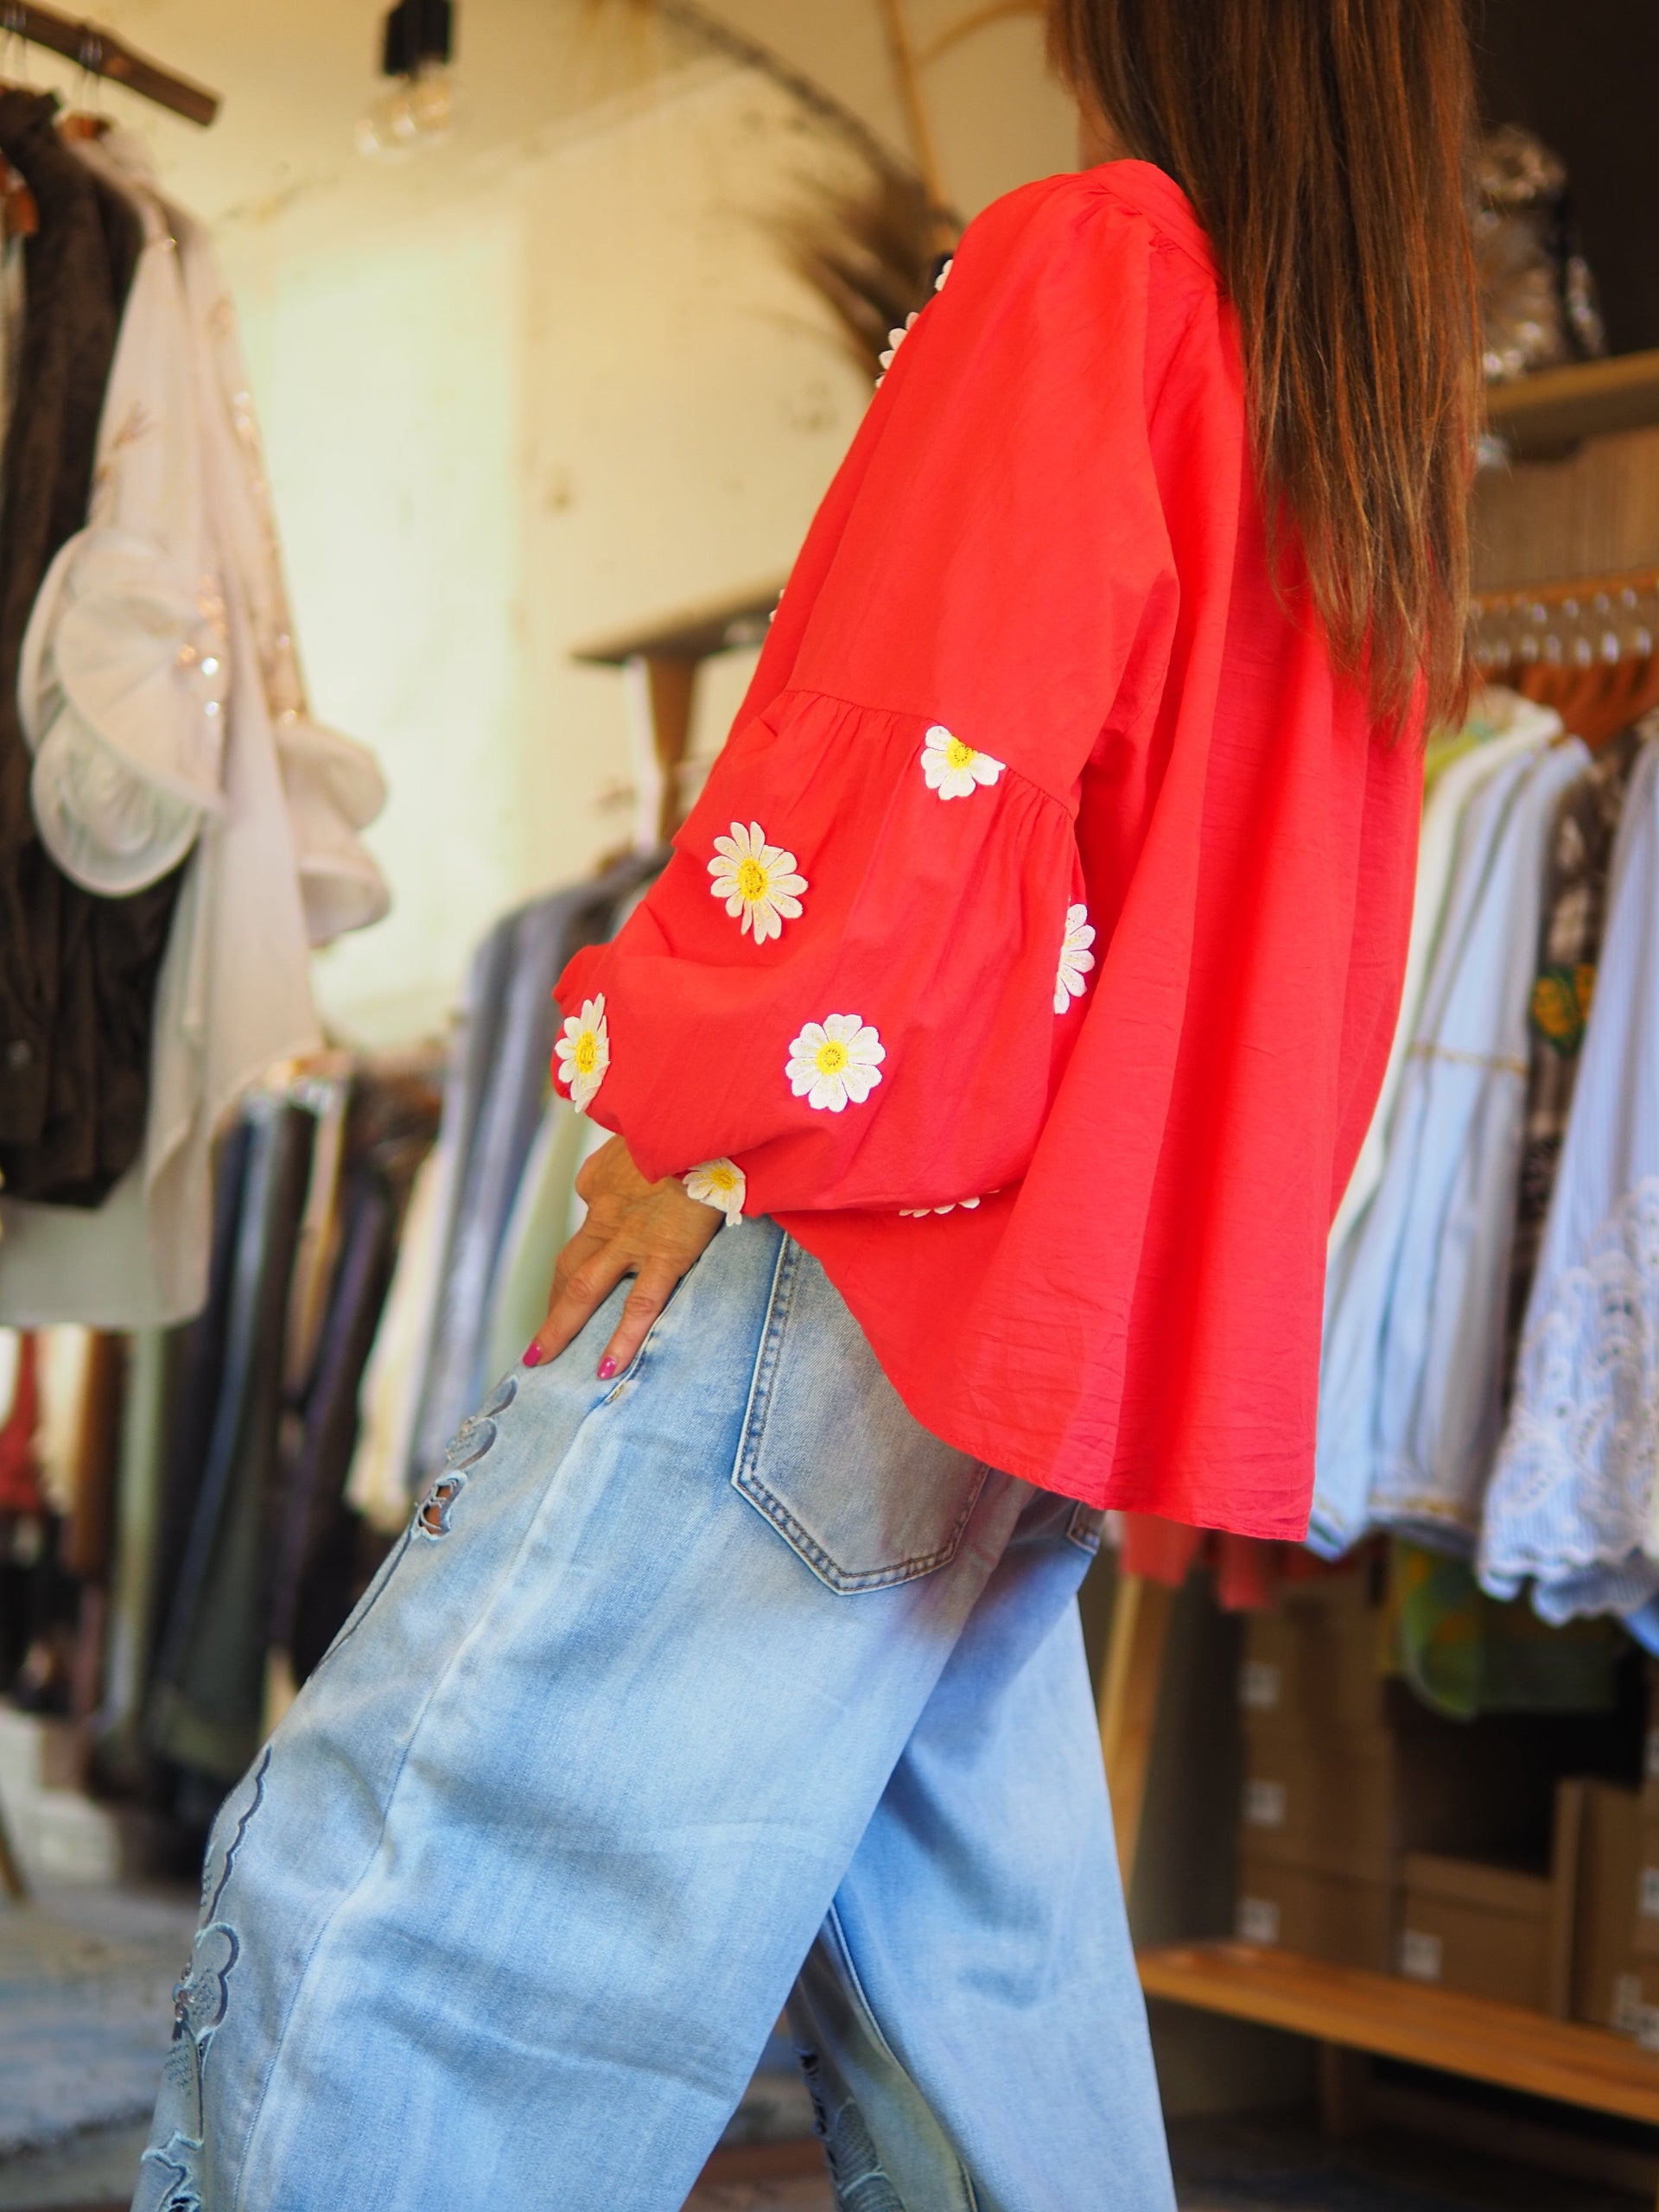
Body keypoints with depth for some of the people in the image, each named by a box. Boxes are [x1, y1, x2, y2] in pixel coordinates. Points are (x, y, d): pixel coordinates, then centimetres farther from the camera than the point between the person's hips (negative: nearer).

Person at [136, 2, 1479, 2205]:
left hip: (854, 1251, -9)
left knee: (376, 1899, -9)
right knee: (977, 1975, 14)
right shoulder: (1385, 427, 19)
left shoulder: (1091, 261, -5)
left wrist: (697, 1110, -11)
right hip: (1099, 1313, 9)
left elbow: (933, 740, -15)